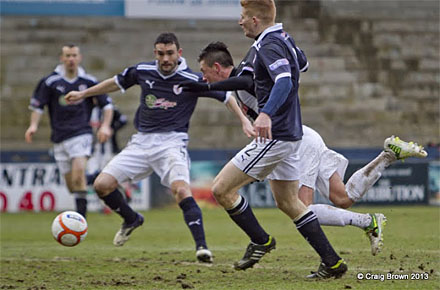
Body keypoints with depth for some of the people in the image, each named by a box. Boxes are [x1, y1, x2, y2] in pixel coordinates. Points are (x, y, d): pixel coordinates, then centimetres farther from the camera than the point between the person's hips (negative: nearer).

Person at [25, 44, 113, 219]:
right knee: (71, 183, 4)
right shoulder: (50, 82, 2)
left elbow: (107, 104, 11)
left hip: (81, 134, -2)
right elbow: (37, 106, 8)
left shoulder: (88, 81, 3)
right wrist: (34, 125, -8)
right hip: (59, 138, 2)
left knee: (78, 173, -23)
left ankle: (81, 217, -24)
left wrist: (105, 125, -2)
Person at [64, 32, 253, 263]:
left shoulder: (192, 80, -7)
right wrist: (83, 94, 31)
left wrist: (244, 120, -5)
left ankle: (201, 246, -27)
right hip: (142, 141, 5)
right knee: (102, 185, -5)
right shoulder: (142, 71, 3)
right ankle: (131, 220, 24)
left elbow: (226, 96, 3)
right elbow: (117, 83, 22)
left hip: (171, 141, -5)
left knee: (181, 191, -30)